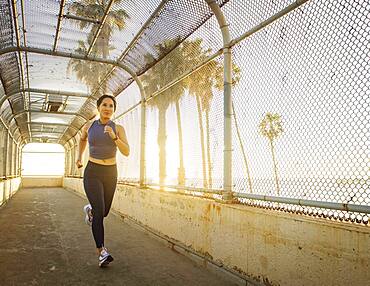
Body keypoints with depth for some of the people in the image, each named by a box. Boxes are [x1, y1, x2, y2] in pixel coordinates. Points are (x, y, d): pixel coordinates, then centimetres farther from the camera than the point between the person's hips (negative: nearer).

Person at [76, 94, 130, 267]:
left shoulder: (118, 129, -4)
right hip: (92, 173, -2)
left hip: (110, 174, 2)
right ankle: (101, 252, -8)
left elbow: (126, 152, -16)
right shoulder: (88, 126, -2)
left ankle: (89, 210, 51)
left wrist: (114, 136, -30)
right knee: (99, 211, -18)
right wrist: (79, 157, 17)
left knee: (104, 212, 16)